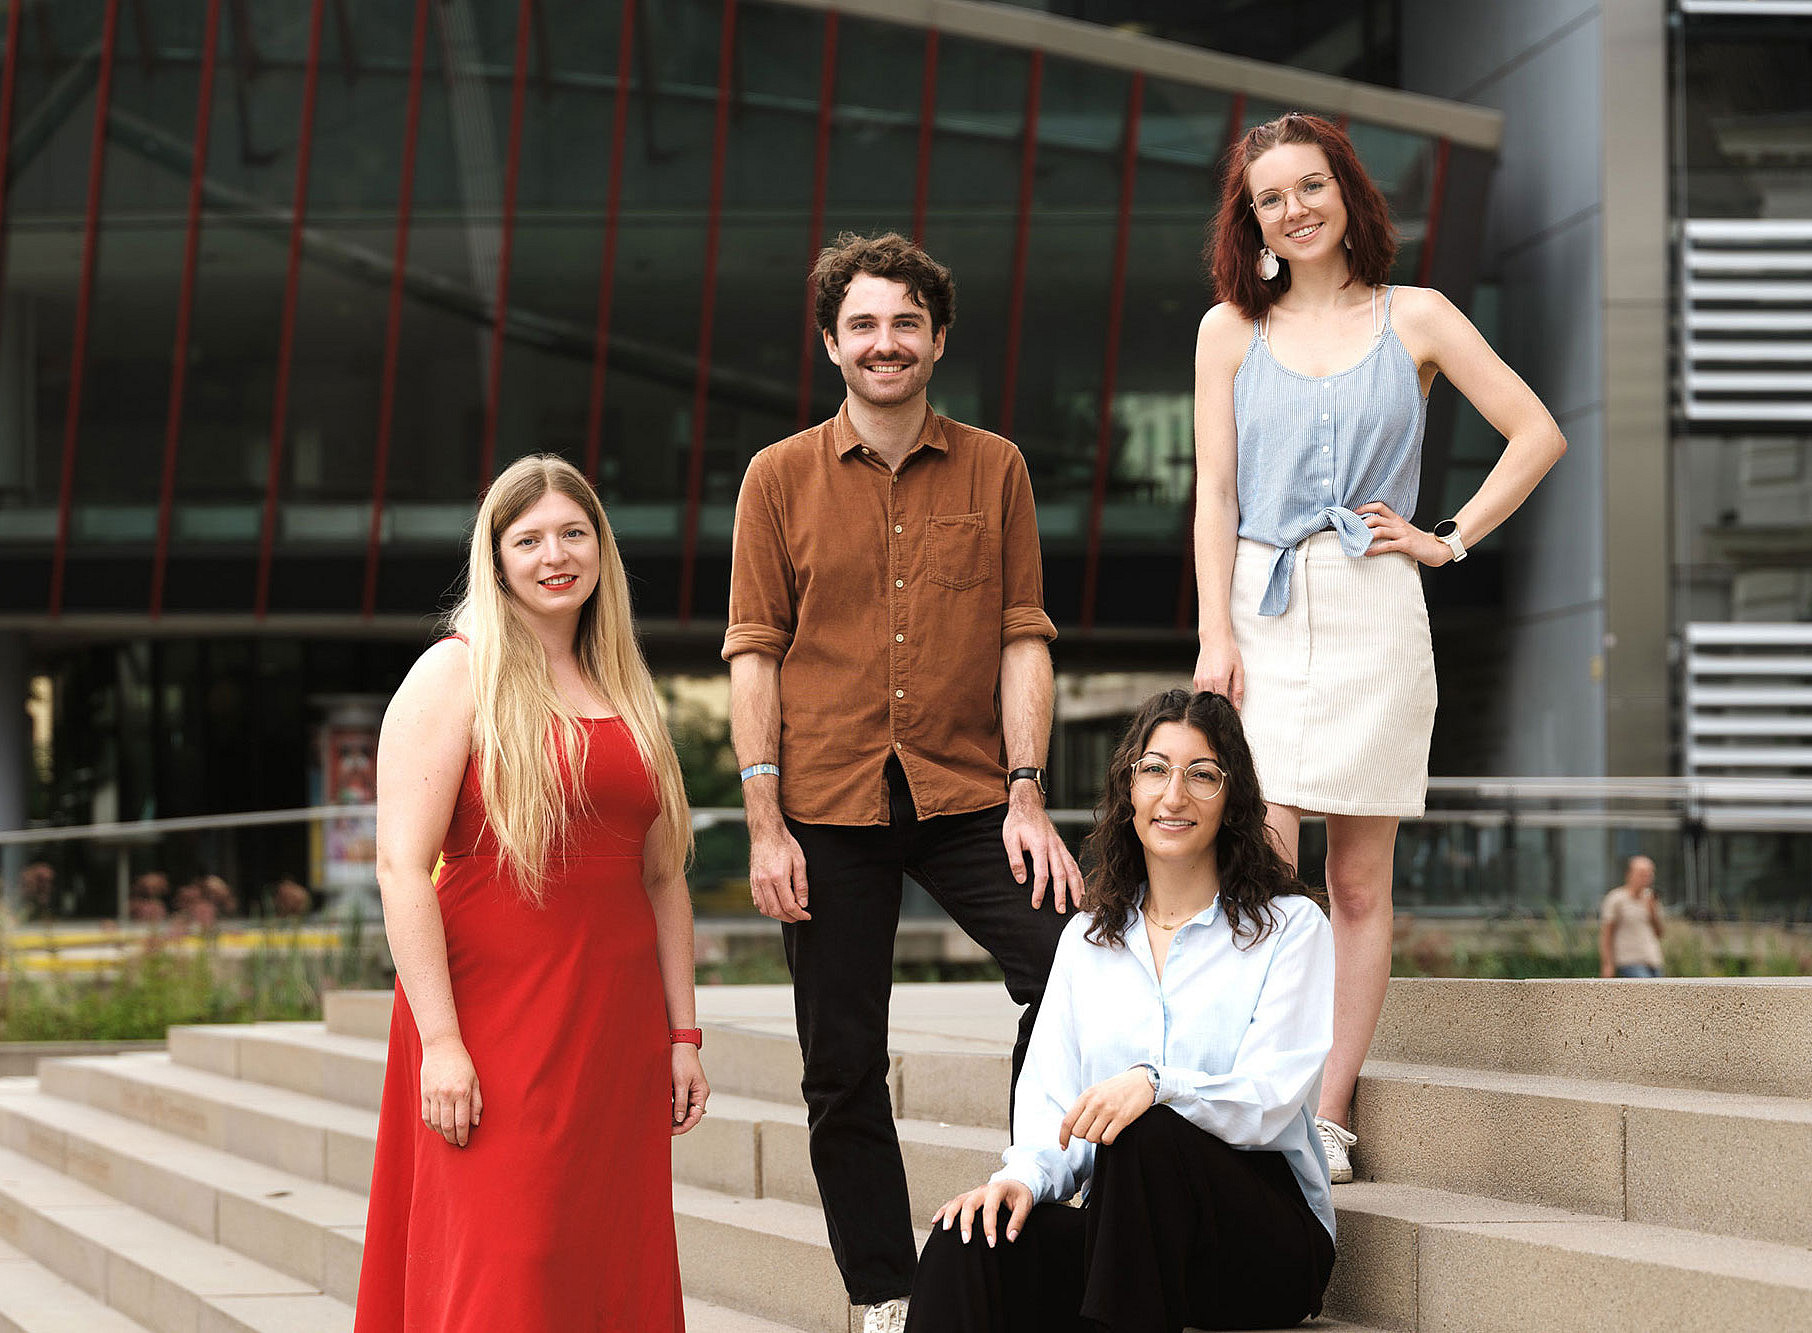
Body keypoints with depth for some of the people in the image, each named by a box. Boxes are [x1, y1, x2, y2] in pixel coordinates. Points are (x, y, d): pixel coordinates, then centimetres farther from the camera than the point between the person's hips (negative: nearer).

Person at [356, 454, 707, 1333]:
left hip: (616, 1030, 6)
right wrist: (440, 1041, -18)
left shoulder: (625, 691, 16)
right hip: (497, 1023, -6)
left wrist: (680, 1035, 12)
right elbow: (402, 868, -11)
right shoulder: (455, 677, -3)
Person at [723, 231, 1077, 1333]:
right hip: (829, 810, 0)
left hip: (966, 798, 0)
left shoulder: (994, 469, 8)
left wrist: (1027, 796, -5)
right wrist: (765, 823, -4)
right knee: (843, 1069, 3)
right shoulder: (781, 477, 6)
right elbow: (755, 652, 3)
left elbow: (1022, 636, 5)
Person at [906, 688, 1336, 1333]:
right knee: (968, 1240, -27)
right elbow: (1053, 1105, 11)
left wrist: (1156, 1083, -29)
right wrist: (1025, 1175, -12)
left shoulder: (1290, 928, 3)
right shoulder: (1087, 941, 18)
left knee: (1145, 1137, -35)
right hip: (1117, 1228, 3)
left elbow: (1271, 1102, -9)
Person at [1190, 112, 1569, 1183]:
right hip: (1264, 611, 0)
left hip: (1375, 613, 0)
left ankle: (1330, 1118, 5)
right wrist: (1216, 635, -4)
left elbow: (1538, 433, 9)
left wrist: (1452, 539, 3)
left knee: (1362, 884, 0)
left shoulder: (1416, 319, 8)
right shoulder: (1232, 330, 10)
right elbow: (1216, 492, 5)